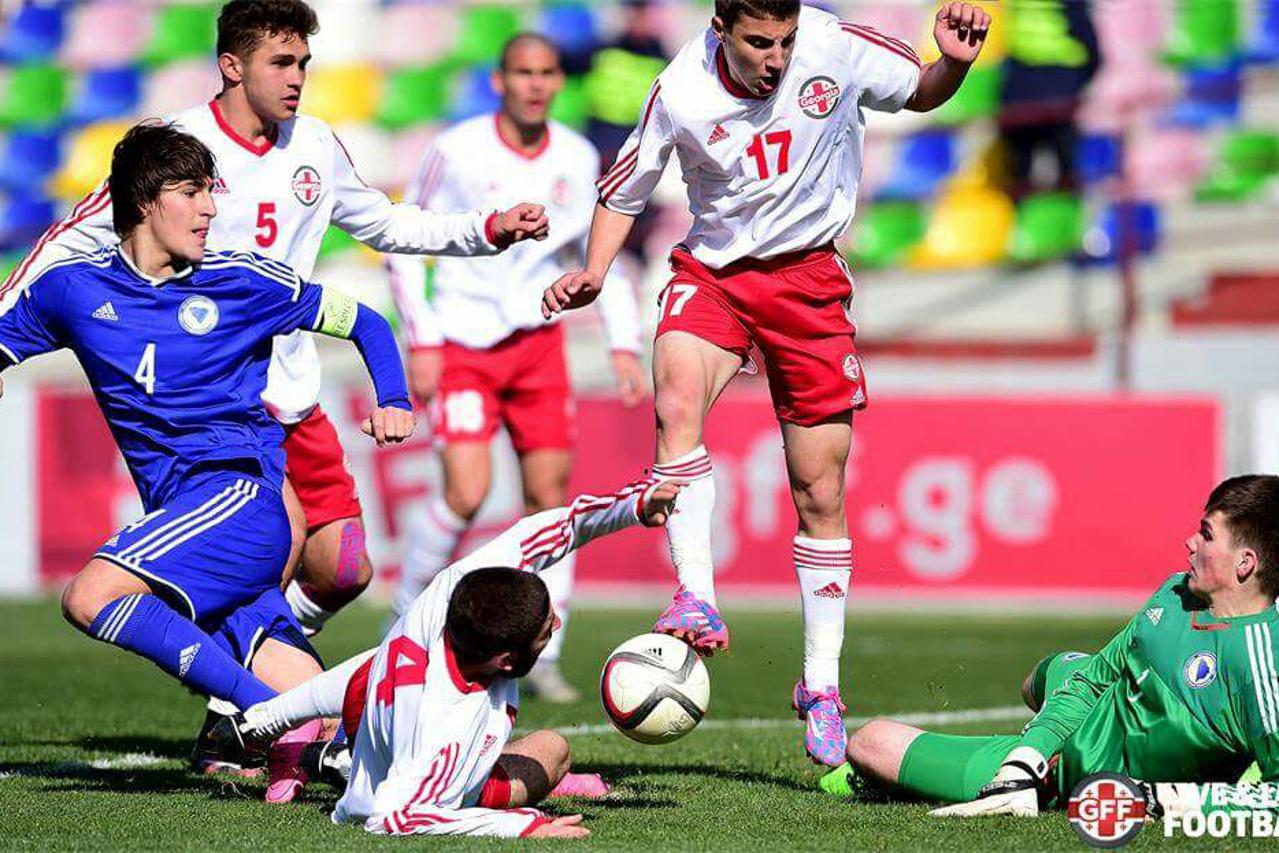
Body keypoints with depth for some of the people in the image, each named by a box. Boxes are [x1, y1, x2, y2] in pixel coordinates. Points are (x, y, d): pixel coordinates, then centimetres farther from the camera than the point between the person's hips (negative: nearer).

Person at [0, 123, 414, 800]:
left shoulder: (242, 281, 5)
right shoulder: (72, 289, 11)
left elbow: (363, 322, 15)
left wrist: (393, 402, -1)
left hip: (243, 491, -4)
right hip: (179, 514, 4)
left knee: (89, 597, -28)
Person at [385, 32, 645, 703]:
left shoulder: (577, 159, 0)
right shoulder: (458, 151, -11)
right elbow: (404, 244, -3)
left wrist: (625, 347, 1)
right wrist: (422, 342, -10)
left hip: (538, 341, 4)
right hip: (462, 343, -4)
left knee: (550, 493, -3)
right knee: (466, 493, -17)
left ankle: (542, 656, 7)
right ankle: (408, 613, 6)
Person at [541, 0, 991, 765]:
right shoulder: (680, 93, -15)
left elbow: (922, 93, 3)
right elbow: (625, 190, 1)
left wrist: (954, 64, -18)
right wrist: (594, 276, -13)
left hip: (810, 278, 1)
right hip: (713, 270, -1)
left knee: (821, 492, 2)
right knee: (677, 396, -34)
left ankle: (821, 686, 15)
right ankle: (697, 602, -31)